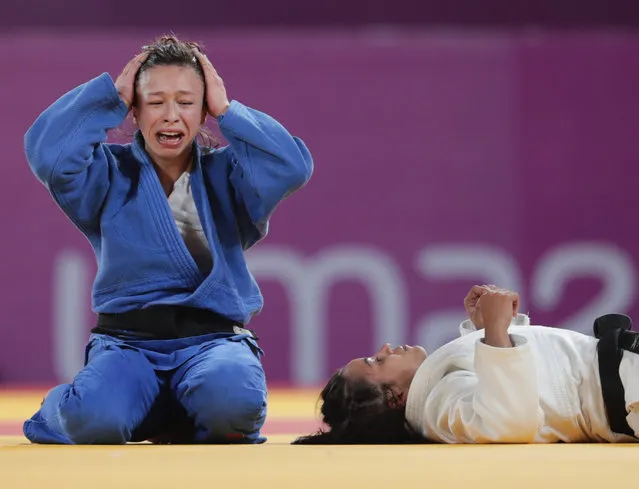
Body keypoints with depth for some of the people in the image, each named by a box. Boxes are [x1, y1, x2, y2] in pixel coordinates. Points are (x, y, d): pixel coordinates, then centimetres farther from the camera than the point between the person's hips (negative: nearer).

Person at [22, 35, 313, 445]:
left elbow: (293, 165, -8)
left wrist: (227, 111, -1)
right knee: (95, 419, -34)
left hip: (213, 337, 1)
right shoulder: (110, 173, 9)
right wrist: (111, 94, -2)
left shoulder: (226, 173, 11)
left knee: (233, 401, -36)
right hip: (127, 341, 0)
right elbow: (47, 153, -11)